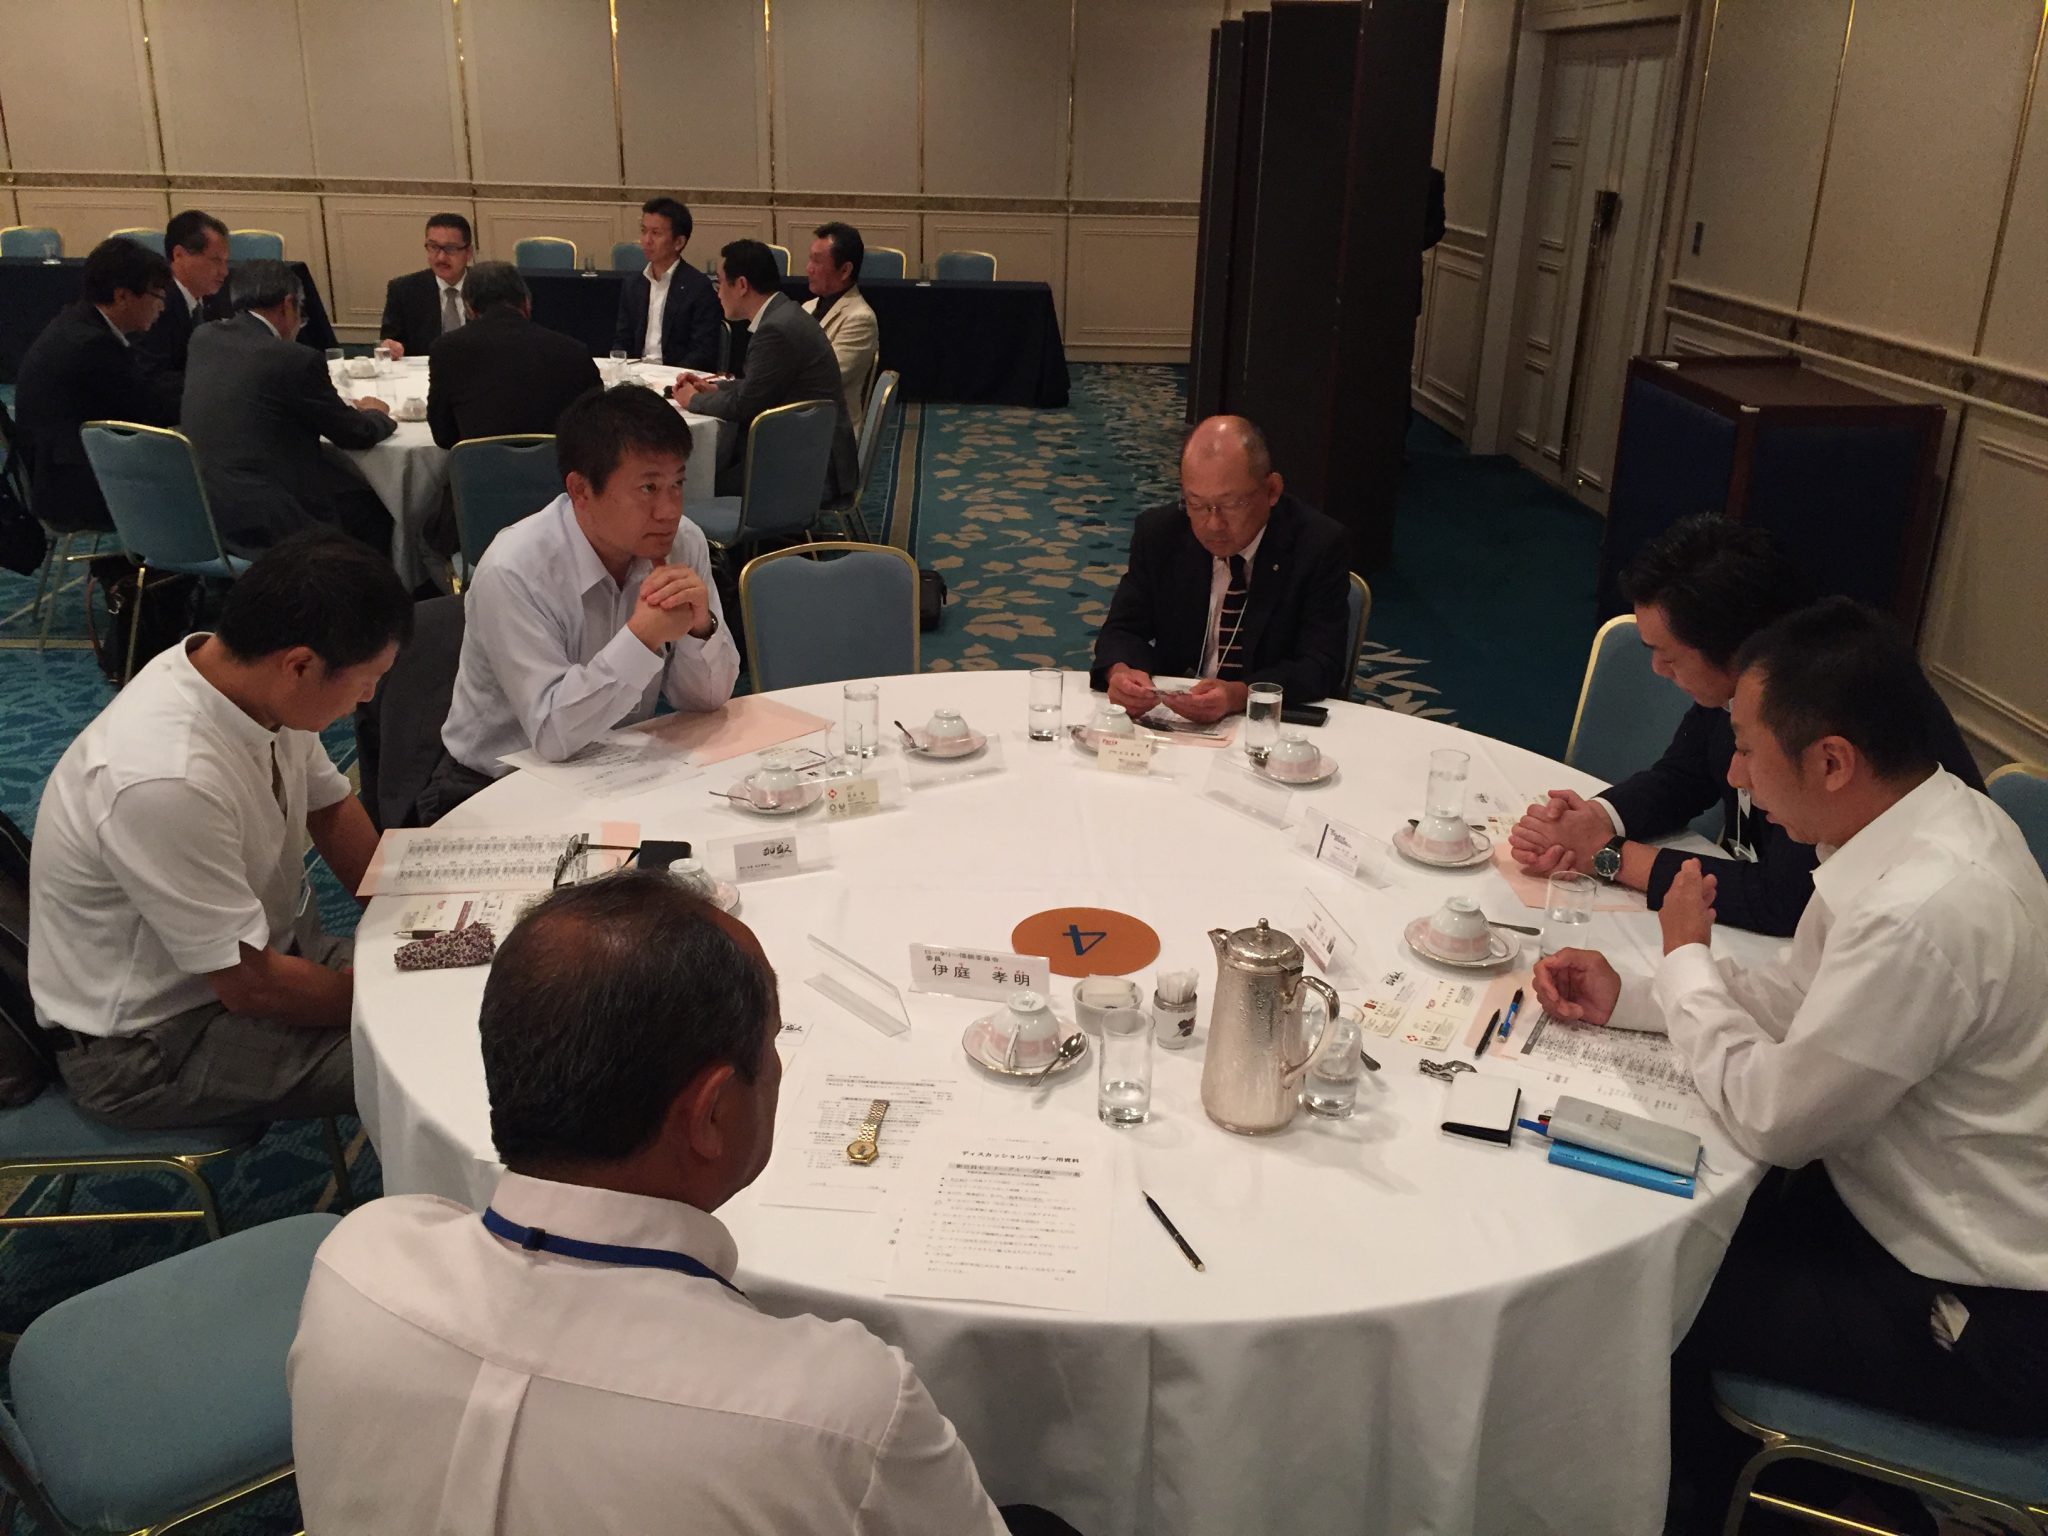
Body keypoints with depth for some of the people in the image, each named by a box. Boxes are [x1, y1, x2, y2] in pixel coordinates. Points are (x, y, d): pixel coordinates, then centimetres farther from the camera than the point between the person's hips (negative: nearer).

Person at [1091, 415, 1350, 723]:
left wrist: (1239, 695, -32)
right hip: (1173, 720, 3)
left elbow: (1322, 666, -14)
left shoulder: (1319, 545, -10)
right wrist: (1120, 672, -21)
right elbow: (1123, 630, 3)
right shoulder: (1158, 532, -1)